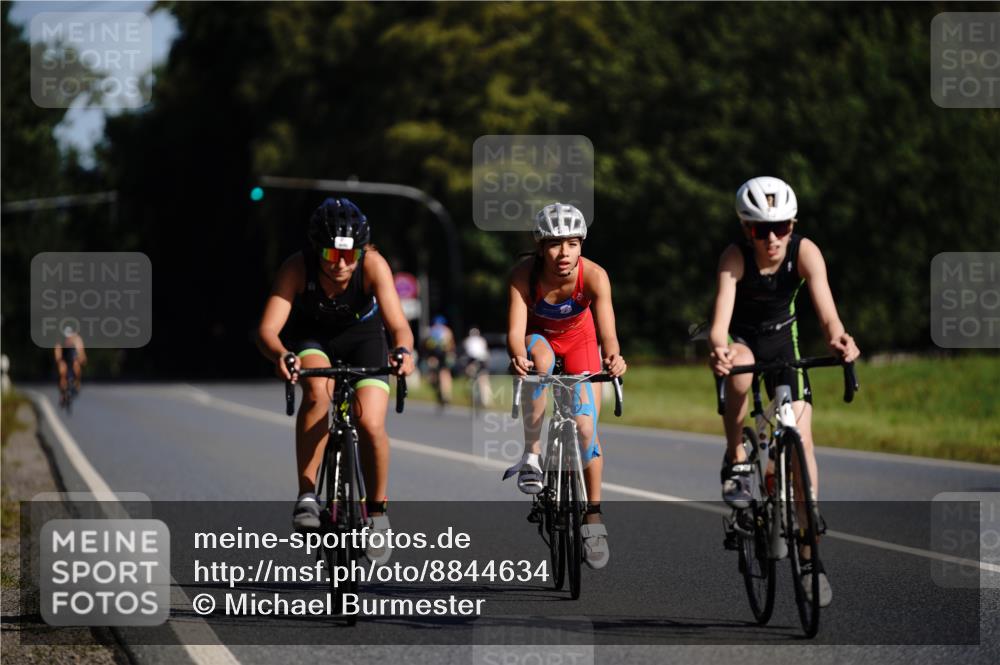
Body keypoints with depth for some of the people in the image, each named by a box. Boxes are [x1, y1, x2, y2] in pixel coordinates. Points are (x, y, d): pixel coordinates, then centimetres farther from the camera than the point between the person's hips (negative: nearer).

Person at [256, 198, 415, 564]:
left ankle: (377, 512, 5)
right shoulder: (297, 267, -31)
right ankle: (307, 495, -24)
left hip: (361, 333, 0)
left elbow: (398, 324, -39)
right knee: (317, 391, -33)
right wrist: (280, 355, -61)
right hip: (310, 334, 0)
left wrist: (403, 351, -62)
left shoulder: (372, 264, -31)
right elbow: (267, 329, -39)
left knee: (371, 424, -19)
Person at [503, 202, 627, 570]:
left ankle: (593, 516, 6)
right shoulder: (524, 274, -33)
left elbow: (607, 331, -43)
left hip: (579, 339, 1)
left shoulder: (594, 276, -34)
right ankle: (531, 456, -22)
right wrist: (517, 357, -63)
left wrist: (613, 357, -65)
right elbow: (516, 331, -41)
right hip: (537, 336, -1)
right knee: (540, 360, -36)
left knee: (586, 424, -9)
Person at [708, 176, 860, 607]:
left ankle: (809, 554, -1)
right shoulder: (735, 258, -30)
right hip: (739, 338, -2)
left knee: (801, 438, -9)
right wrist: (718, 347, -66)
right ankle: (736, 462, -19)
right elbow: (721, 316, -43)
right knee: (740, 367, -39)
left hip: (781, 337, 2)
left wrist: (837, 338, -60)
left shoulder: (804, 252, -26)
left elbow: (825, 308, -38)